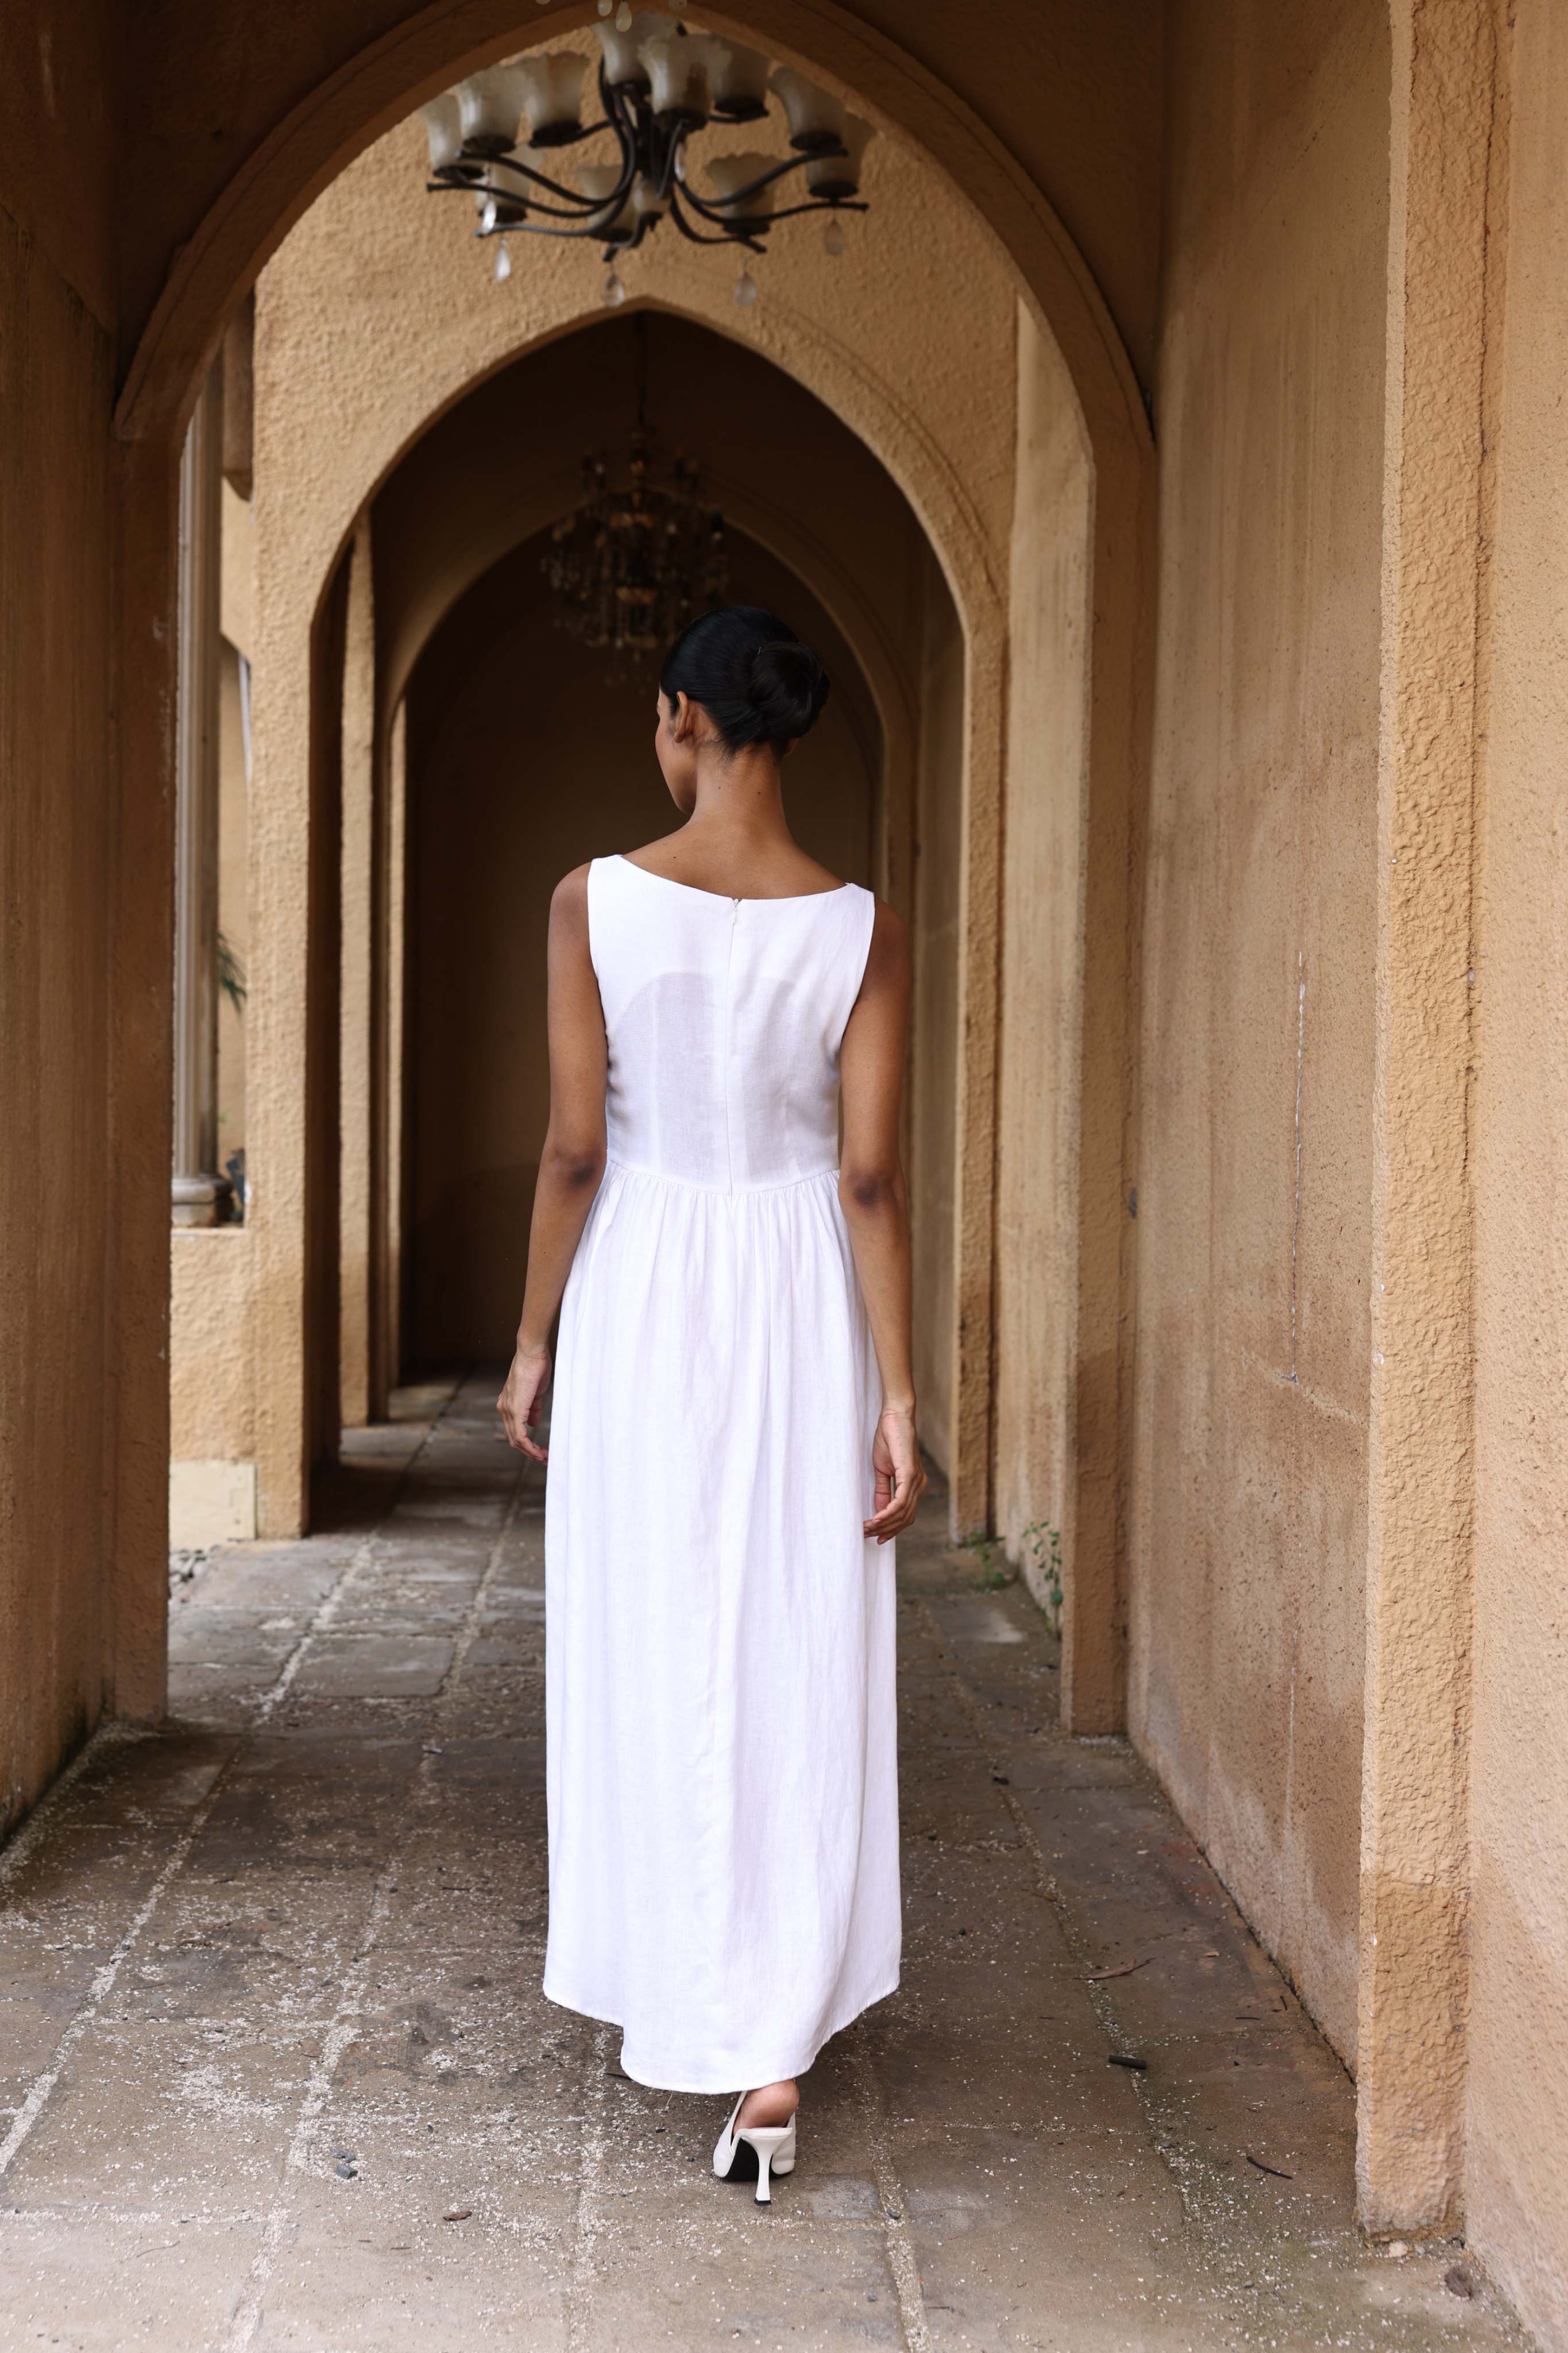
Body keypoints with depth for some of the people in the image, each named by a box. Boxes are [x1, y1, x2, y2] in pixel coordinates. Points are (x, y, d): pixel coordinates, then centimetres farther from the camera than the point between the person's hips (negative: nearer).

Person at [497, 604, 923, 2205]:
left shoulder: (596, 902, -9)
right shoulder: (863, 929, -6)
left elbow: (573, 1147, -7)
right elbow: (870, 1175, -8)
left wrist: (534, 1341, 4)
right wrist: (897, 1392, -4)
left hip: (643, 1299, 0)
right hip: (801, 1305, 1)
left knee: (647, 1652, 13)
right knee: (794, 1667, 6)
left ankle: (666, 1997, 28)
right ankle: (774, 2049, 4)